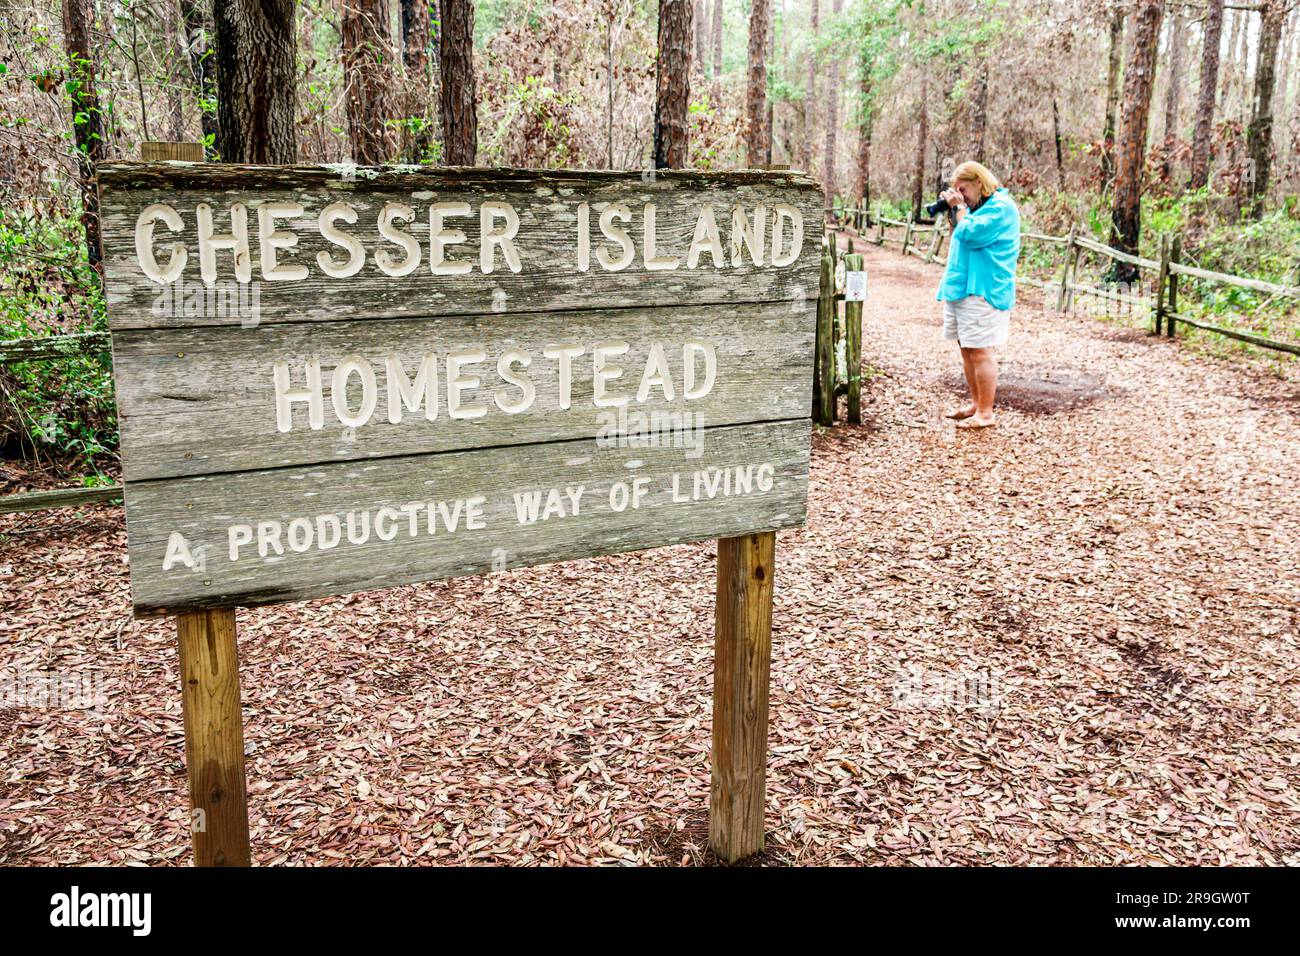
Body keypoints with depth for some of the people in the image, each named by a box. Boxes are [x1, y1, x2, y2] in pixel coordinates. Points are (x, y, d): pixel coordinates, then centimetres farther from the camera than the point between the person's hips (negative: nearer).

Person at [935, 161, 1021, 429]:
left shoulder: (1001, 206, -11)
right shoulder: (978, 206, 18)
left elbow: (970, 235, -21)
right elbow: (959, 236, 23)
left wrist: (959, 208, -7)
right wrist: (952, 212, 9)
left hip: (983, 290, -10)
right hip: (961, 287, 10)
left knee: (980, 351, -7)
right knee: (967, 349, 14)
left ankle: (985, 414, -1)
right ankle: (976, 404, 25)